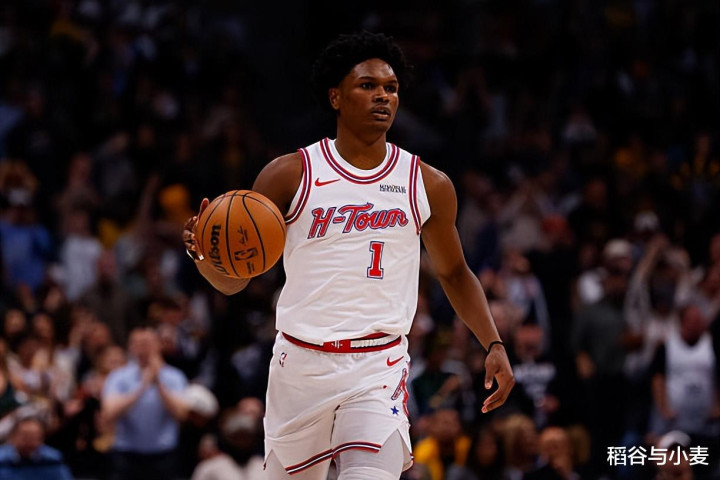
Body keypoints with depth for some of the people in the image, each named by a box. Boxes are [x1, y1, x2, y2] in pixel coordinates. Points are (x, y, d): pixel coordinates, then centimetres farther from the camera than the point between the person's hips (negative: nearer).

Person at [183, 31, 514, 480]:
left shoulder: (429, 185, 4)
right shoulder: (290, 175, -1)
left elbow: (454, 273, 19)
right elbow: (234, 281, 1)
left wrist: (494, 344, 7)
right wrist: (207, 256, -22)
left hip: (379, 366, 0)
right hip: (301, 362, 0)